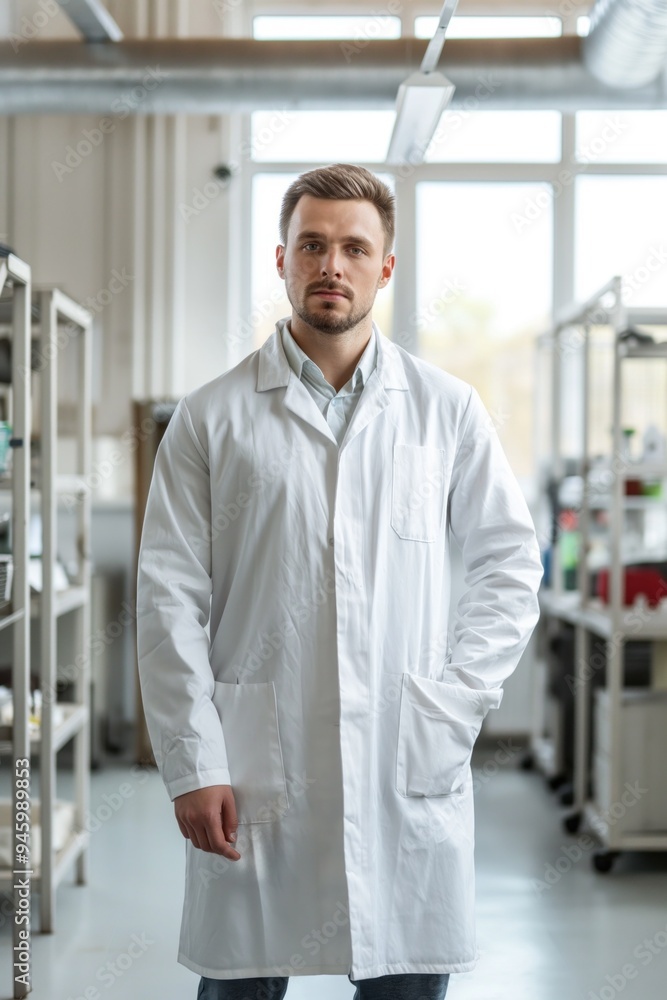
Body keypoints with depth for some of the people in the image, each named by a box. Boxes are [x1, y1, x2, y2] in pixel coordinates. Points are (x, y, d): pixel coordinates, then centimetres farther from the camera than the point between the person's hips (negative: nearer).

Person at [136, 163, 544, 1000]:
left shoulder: (447, 409, 7)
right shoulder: (211, 418, 4)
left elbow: (509, 564, 11)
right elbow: (171, 597, 0)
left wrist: (454, 705, -1)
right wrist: (193, 766, -7)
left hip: (411, 773, 1)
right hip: (255, 774, -1)